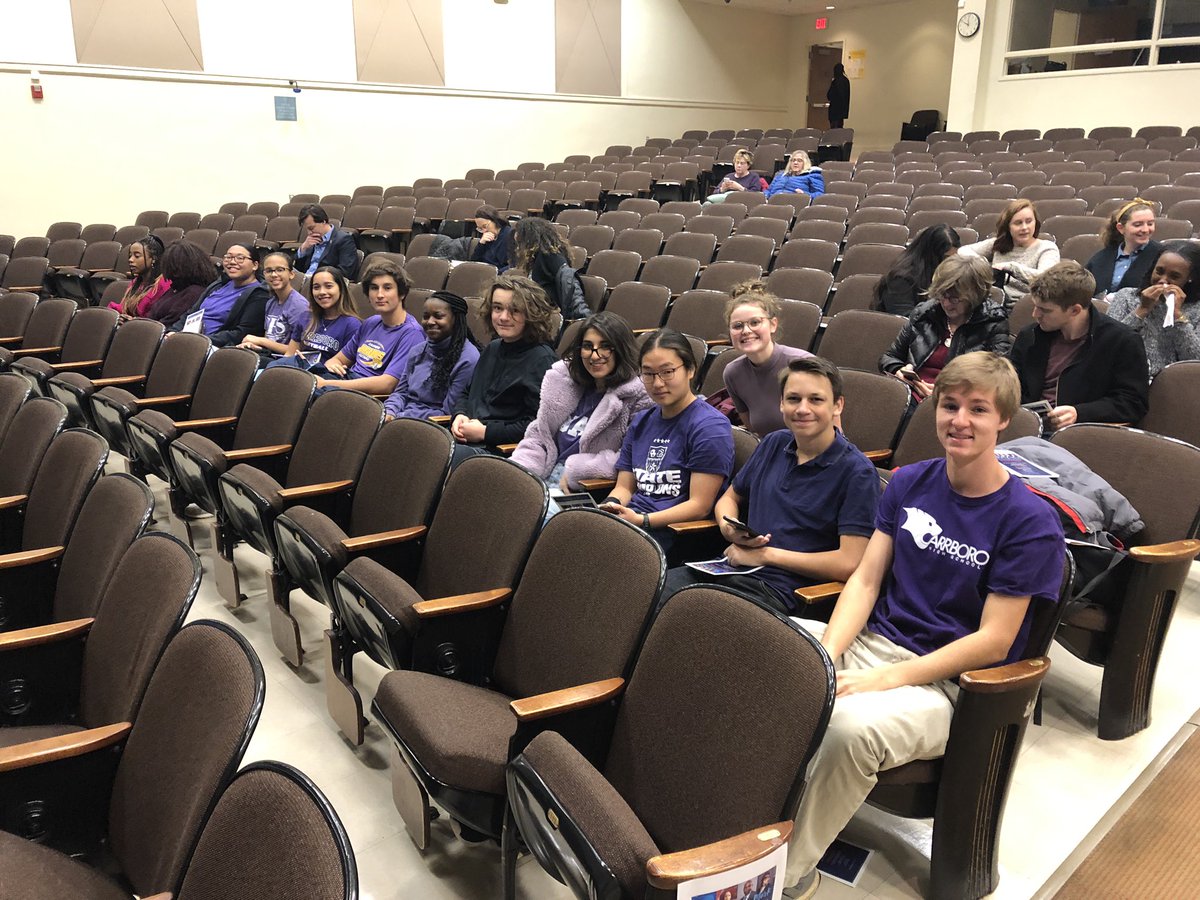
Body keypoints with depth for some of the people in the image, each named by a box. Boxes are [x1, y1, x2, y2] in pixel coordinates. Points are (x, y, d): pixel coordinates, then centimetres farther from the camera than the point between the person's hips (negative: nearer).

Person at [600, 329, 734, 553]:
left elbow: (700, 506, -10)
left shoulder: (710, 426, -5)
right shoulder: (641, 423, 20)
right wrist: (610, 506, -5)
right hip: (630, 523, 7)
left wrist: (642, 520, -20)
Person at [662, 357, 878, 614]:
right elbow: (729, 498, 26)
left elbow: (849, 563, -16)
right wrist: (728, 528, 0)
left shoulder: (857, 472, -8)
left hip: (779, 590, -6)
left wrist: (767, 554, -9)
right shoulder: (774, 444, 13)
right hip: (731, 567, 6)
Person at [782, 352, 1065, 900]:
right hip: (868, 642, 5)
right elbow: (865, 579, 6)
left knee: (851, 726, -38)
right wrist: (827, 654, -12)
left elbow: (992, 642, -11)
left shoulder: (1031, 521, -8)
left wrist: (882, 679, -19)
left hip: (944, 682, -5)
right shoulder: (909, 482, 8)